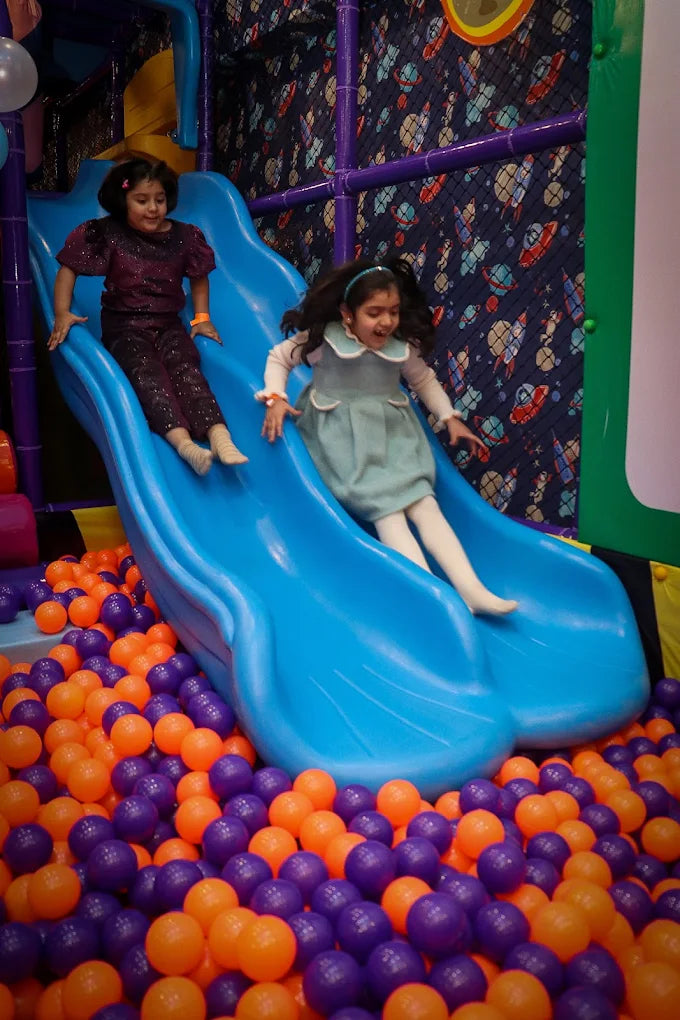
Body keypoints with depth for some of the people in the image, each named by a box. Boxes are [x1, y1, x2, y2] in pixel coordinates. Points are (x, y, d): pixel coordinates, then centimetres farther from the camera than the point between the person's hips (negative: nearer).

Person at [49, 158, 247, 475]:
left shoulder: (183, 236, 5)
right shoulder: (108, 234, -2)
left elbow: (198, 277, 21)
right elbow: (68, 269, 2)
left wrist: (202, 317, 8)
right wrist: (62, 313, -11)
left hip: (169, 325, 2)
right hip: (124, 326, -2)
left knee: (185, 368, -29)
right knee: (146, 372, -32)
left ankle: (220, 437, -49)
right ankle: (183, 441, -53)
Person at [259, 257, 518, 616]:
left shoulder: (403, 346, 0)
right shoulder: (324, 337, -10)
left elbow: (424, 380, 18)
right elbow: (279, 357, 3)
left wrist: (450, 419, 10)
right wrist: (275, 398, -12)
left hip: (392, 429, 4)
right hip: (342, 432, -4)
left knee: (423, 501, -15)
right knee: (386, 508, -22)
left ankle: (470, 589, -22)